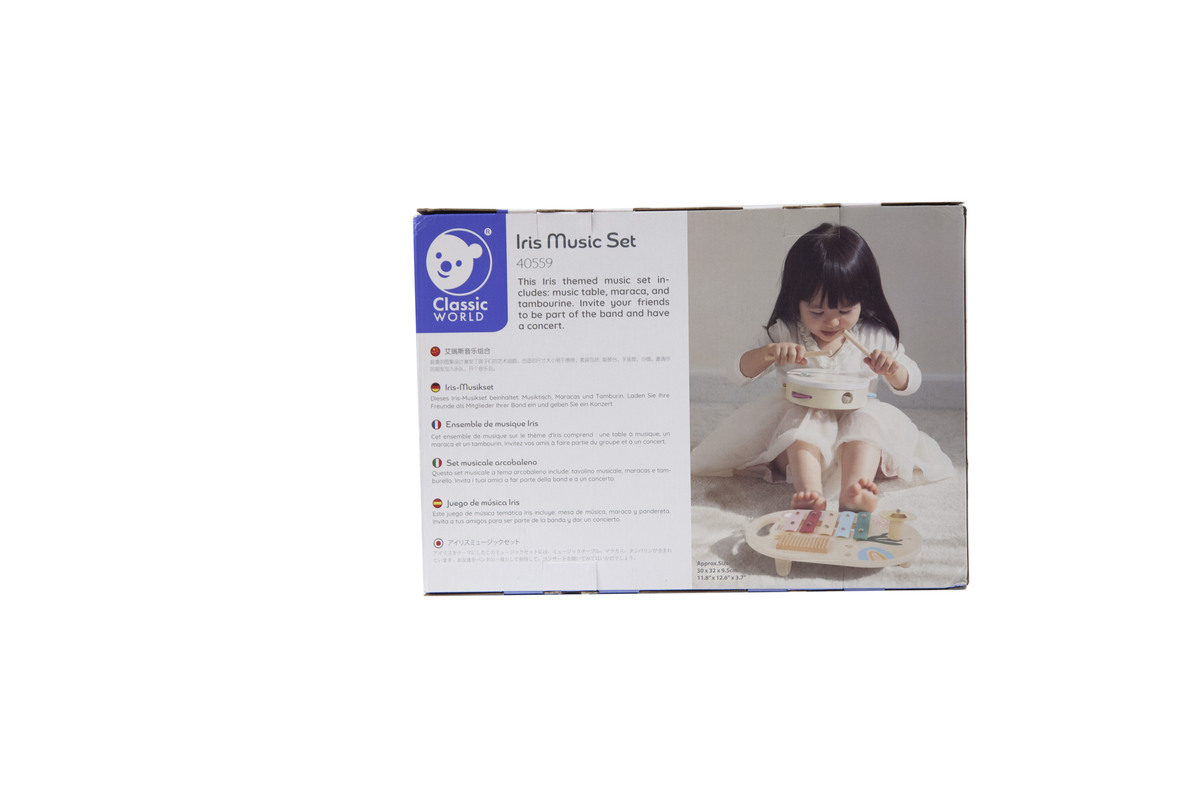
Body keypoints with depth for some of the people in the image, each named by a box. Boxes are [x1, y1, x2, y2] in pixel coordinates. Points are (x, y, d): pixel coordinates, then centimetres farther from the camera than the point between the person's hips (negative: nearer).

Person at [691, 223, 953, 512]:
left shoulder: (873, 337, 2)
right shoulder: (785, 335, 0)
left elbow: (910, 383, 8)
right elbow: (742, 373, -3)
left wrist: (892, 369, -17)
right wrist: (768, 353, -24)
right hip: (797, 423, -1)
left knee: (866, 421, -31)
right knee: (806, 423, -33)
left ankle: (852, 492, -56)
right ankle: (808, 492, -57)